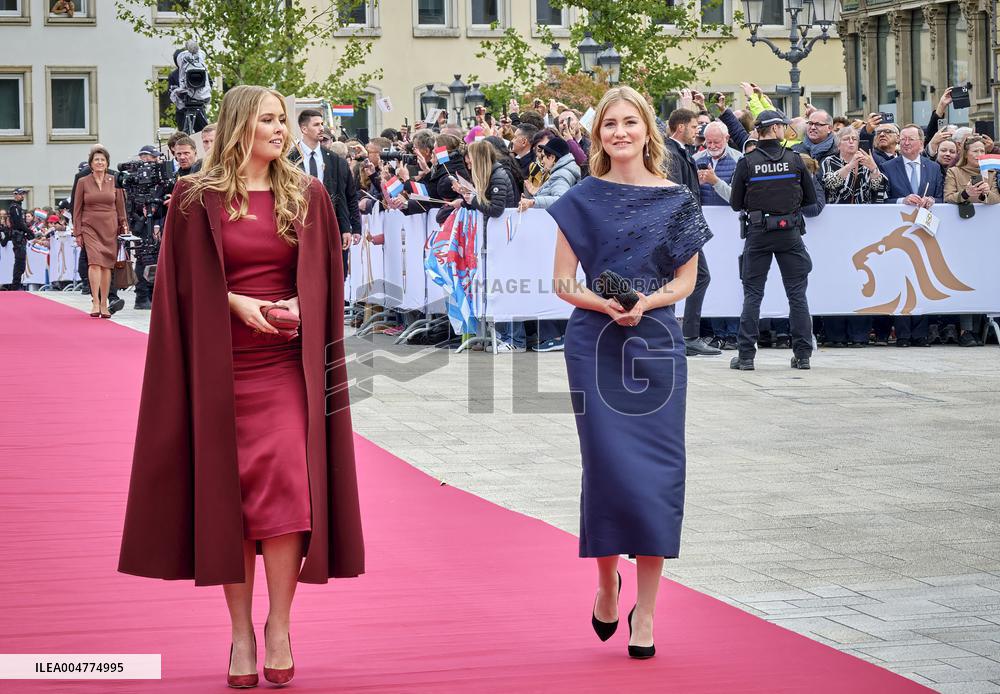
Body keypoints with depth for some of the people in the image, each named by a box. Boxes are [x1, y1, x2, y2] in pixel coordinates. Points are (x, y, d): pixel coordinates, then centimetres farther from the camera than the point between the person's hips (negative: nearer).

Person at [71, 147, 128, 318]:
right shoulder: (83, 182, 3)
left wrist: (123, 227, 7)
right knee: (94, 261, -17)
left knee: (107, 265, 1)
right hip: (90, 227, -2)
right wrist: (78, 233, 3)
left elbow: (120, 207, 11)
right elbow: (77, 209, 7)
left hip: (110, 227, 2)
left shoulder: (114, 181, 6)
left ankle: (104, 304, 8)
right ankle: (95, 303, -20)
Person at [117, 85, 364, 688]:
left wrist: (300, 305, -9)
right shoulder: (198, 200, 2)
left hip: (286, 365, 1)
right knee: (230, 495, 2)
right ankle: (242, 631, 11)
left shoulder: (307, 197, 7)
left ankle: (279, 623, -1)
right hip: (221, 368, -1)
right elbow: (185, 286, 2)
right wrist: (234, 302, -13)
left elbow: (327, 280, 10)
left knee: (286, 485, -12)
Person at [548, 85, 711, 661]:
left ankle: (646, 611, 5)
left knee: (657, 471, -3)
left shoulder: (677, 200, 5)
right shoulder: (582, 201, 5)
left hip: (656, 342, 1)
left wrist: (646, 302, -13)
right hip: (596, 345, 0)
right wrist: (606, 305, -15)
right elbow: (563, 281, 4)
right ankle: (607, 581, 21)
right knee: (608, 466, -6)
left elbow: (687, 279, 6)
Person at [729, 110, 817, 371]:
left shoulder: (747, 163, -4)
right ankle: (802, 354, 7)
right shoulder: (794, 160, -2)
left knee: (752, 293, 4)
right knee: (797, 293, 7)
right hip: (790, 232, 1)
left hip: (758, 233, 0)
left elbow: (736, 203, -1)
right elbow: (811, 198, 5)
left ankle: (746, 356, 0)